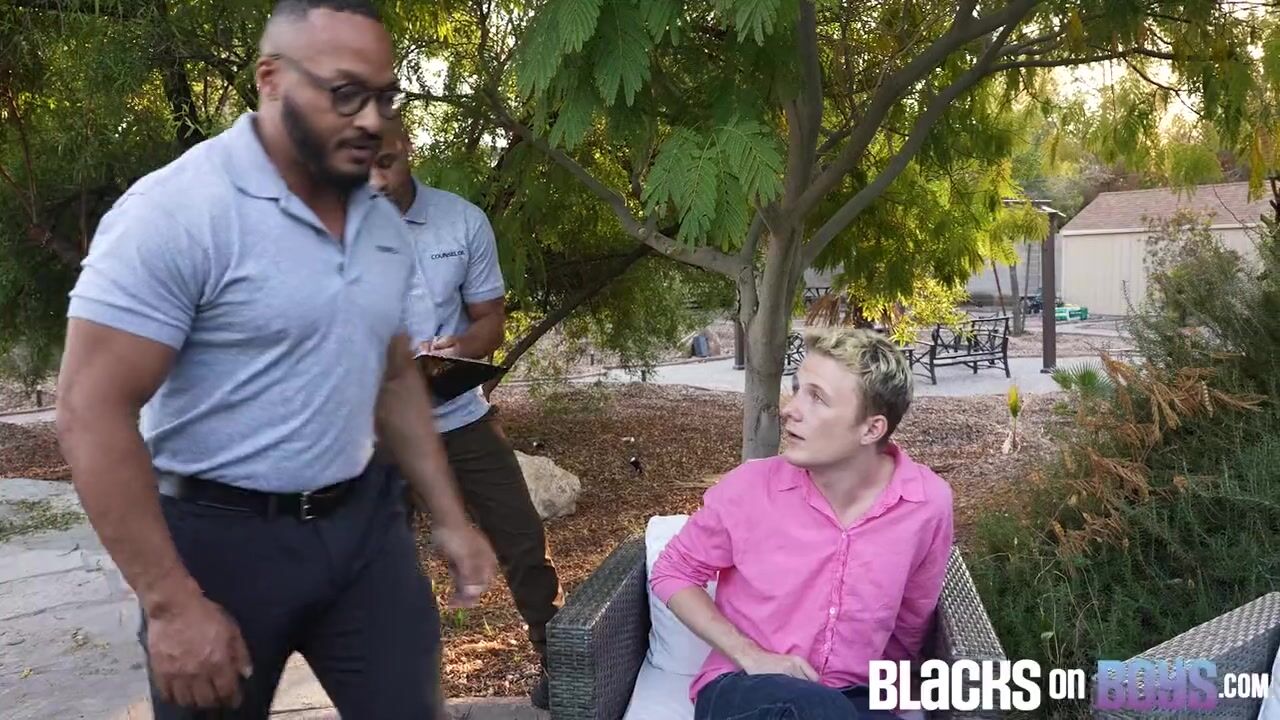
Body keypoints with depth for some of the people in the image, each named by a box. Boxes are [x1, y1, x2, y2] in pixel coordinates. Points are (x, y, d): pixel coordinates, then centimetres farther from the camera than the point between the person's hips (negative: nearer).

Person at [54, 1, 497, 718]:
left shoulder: (385, 224, 5)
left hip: (364, 520, 6)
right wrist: (173, 604, -19)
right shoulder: (176, 211, -17)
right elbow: (92, 412, -18)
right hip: (222, 535, -5)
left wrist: (450, 519, 13)